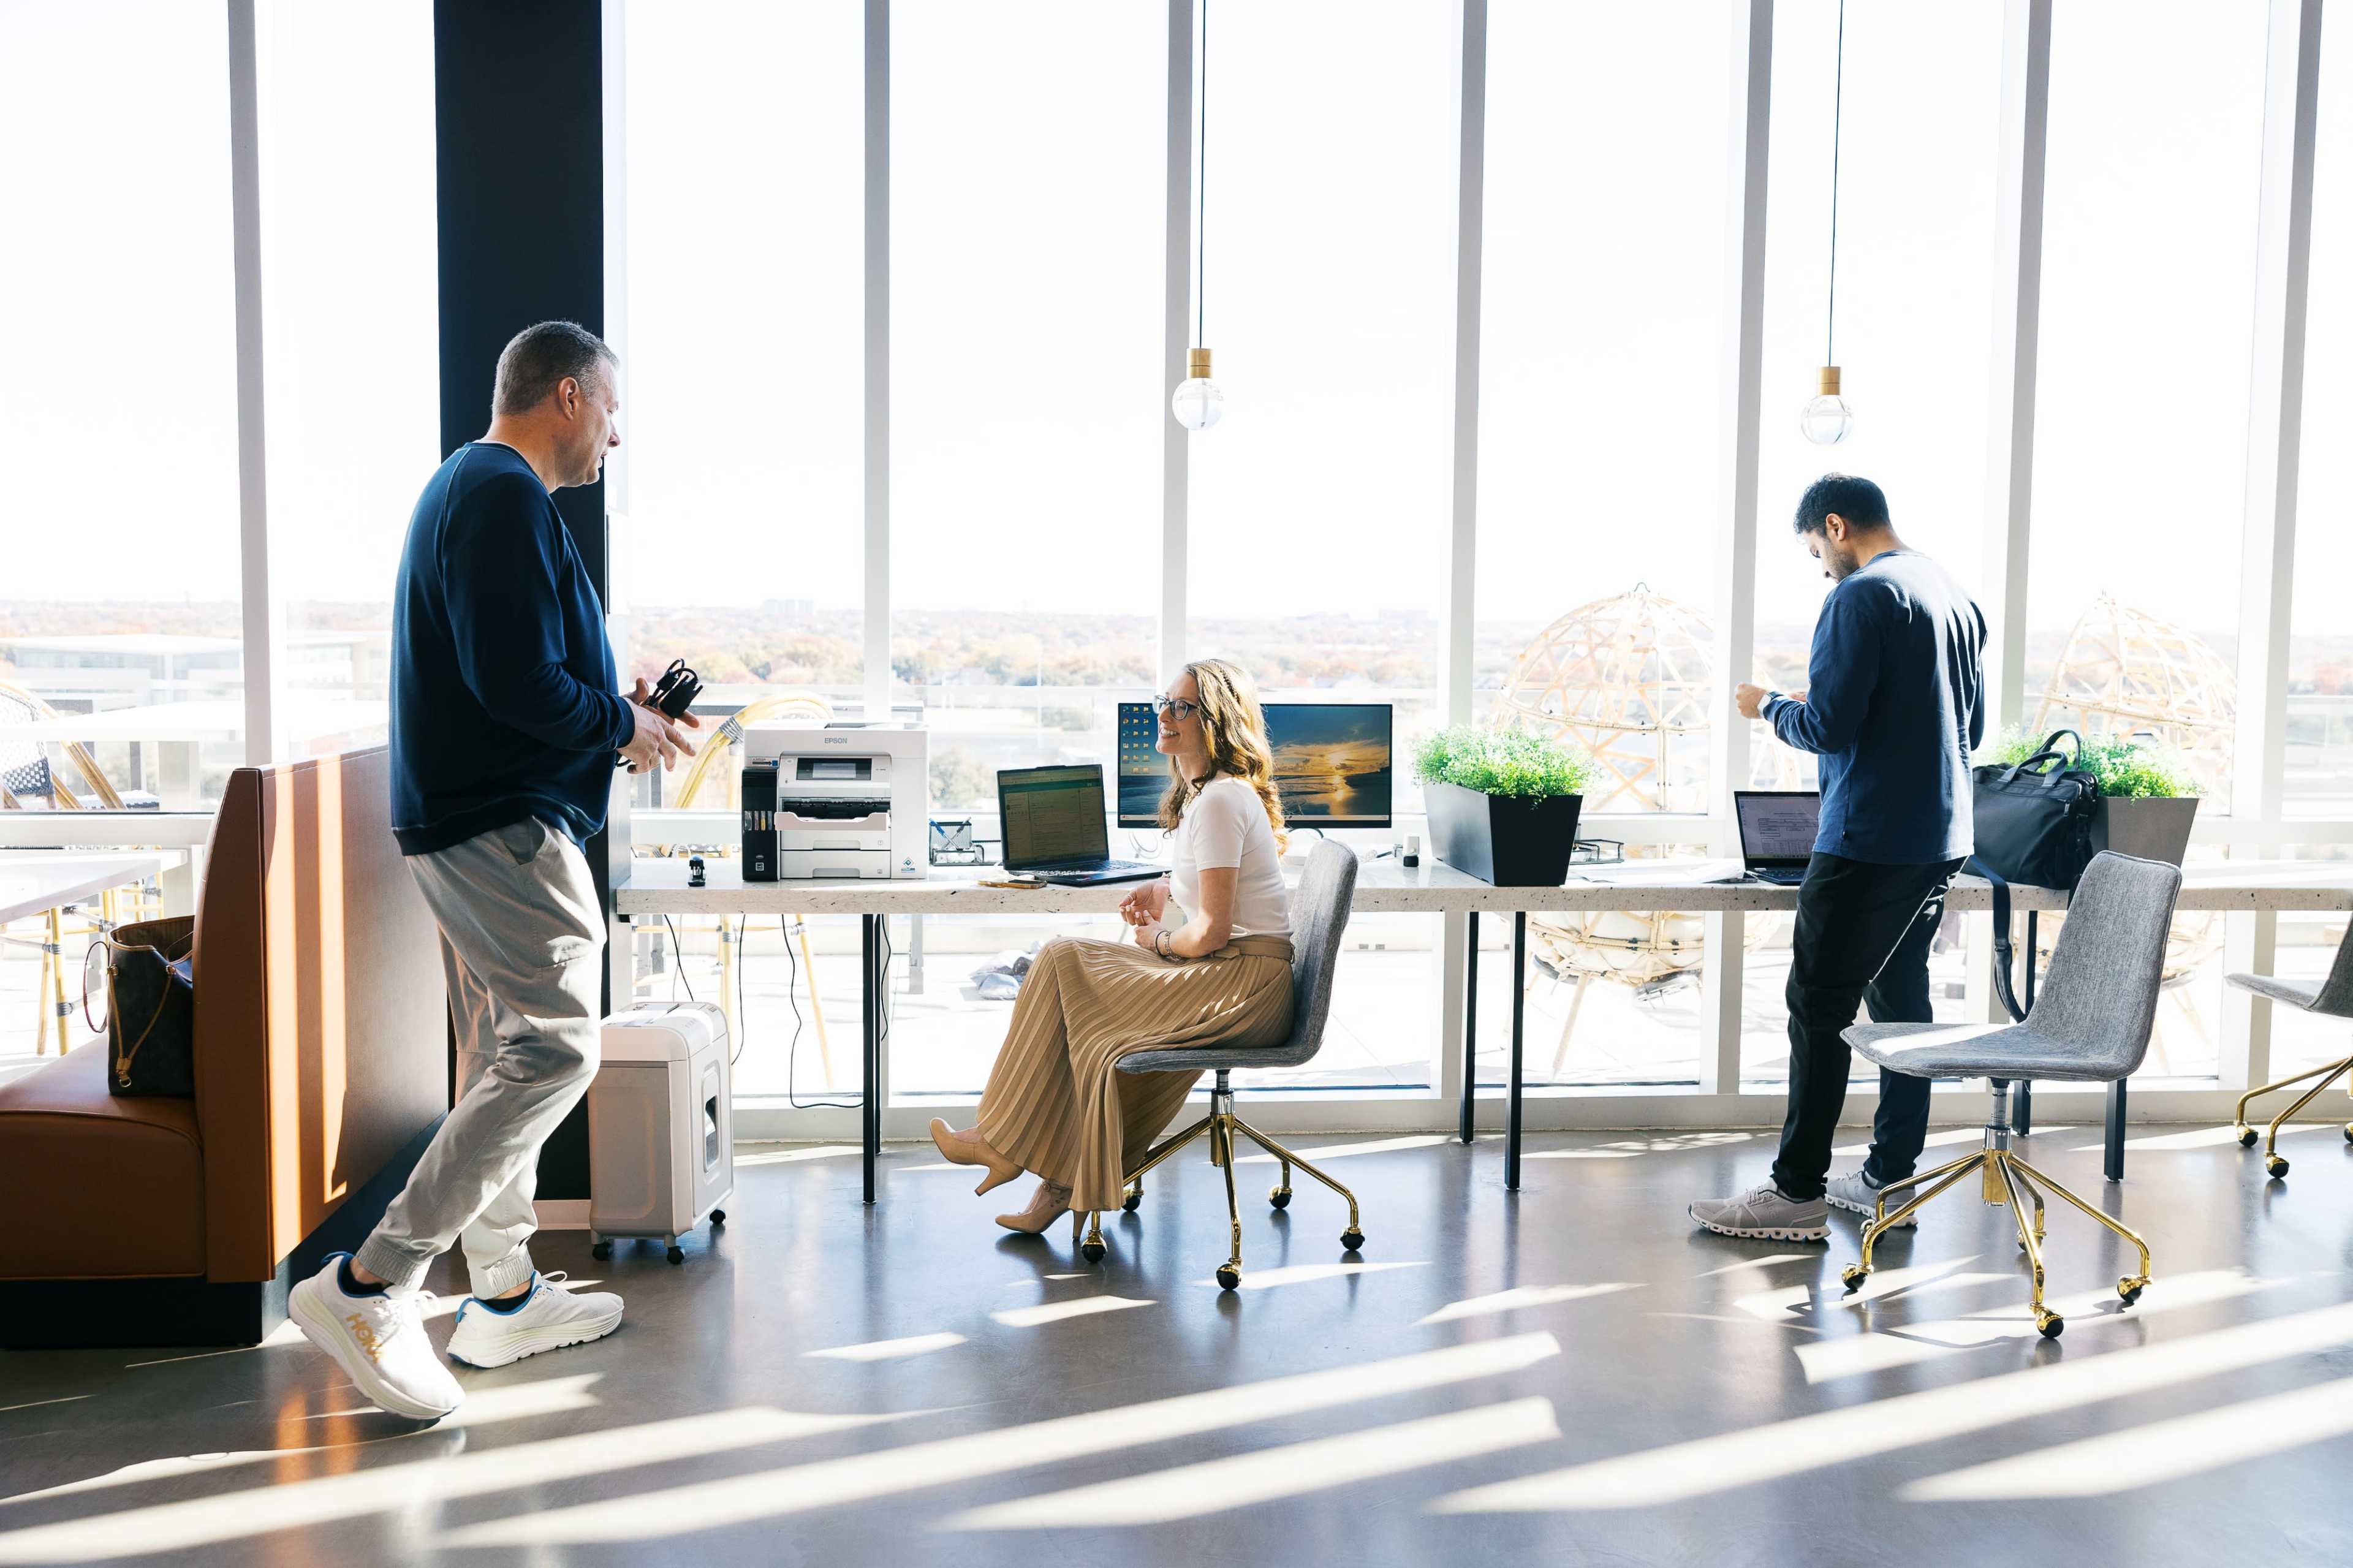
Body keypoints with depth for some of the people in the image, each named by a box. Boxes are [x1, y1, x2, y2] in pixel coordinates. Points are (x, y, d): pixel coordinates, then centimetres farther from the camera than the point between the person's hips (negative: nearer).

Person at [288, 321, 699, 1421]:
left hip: (468, 819, 11)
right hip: (502, 822, -11)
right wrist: (623, 726, -8)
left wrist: (613, 710, 14)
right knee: (556, 1049, -11)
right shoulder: (506, 495, -14)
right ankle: (369, 1287, -7)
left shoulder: (471, 486, 20)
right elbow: (516, 681, -23)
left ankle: (504, 1296, 24)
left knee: (504, 1058, 14)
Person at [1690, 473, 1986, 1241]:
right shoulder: (1958, 597, 15)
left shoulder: (1862, 597, -13)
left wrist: (1769, 708, 2)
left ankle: (1798, 1192, 0)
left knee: (1819, 1007, -4)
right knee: (1901, 997, 14)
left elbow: (1827, 726, -18)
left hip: (1868, 840, -9)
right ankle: (1891, 1175, 20)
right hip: (1943, 838, 9)